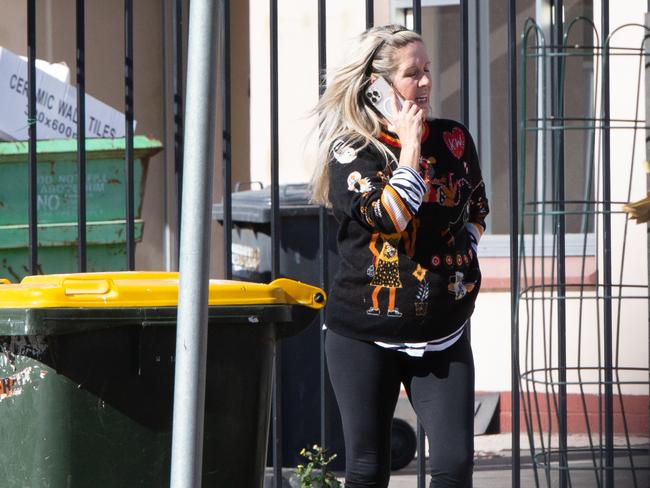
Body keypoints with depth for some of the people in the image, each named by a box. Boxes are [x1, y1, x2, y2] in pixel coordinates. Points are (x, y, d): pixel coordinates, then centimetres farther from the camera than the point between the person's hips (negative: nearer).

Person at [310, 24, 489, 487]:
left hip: (443, 333, 3)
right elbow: (389, 215, -21)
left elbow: (477, 208, 21)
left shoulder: (454, 139, 6)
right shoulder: (350, 151, -5)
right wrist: (410, 147, -13)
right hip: (365, 334, -2)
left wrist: (464, 256, 6)